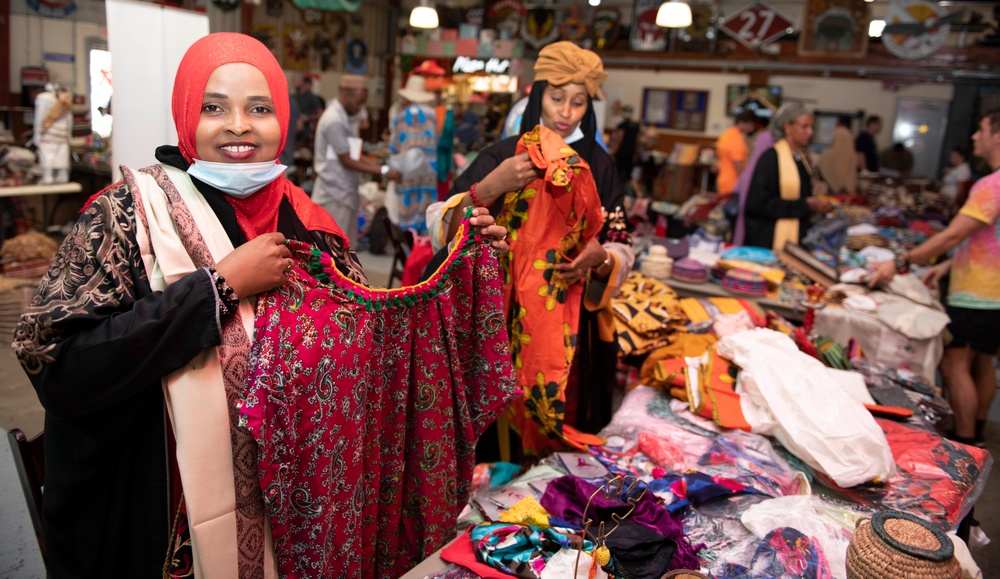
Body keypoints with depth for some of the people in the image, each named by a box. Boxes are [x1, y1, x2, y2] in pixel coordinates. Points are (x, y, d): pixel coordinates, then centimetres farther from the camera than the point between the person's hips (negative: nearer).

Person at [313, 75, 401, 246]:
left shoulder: (347, 117, 12)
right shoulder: (334, 121, -18)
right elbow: (347, 161, -19)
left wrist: (379, 166, -2)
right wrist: (383, 171, -19)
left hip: (345, 192, 9)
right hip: (334, 194, -9)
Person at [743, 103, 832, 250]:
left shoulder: (803, 158, 12)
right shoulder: (771, 157, -11)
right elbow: (761, 202, -16)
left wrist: (816, 205, 2)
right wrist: (804, 205, -15)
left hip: (797, 237, 7)